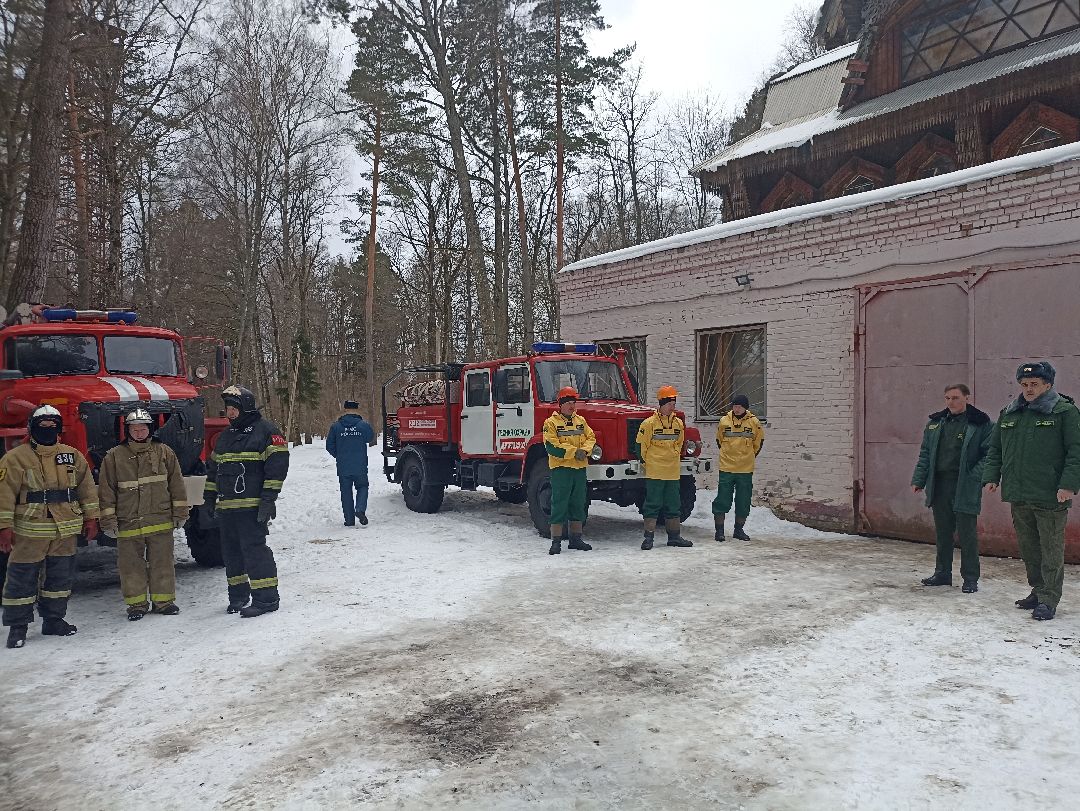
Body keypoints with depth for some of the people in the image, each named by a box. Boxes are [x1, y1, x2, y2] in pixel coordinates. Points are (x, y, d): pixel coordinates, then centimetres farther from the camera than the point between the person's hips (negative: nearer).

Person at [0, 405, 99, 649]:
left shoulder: (73, 456, 8)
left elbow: (87, 487, 11)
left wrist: (90, 517, 6)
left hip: (66, 530, 4)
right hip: (30, 531, -4)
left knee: (61, 576, 12)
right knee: (22, 578, 1)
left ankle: (54, 619, 25)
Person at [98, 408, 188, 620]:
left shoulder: (164, 452, 4)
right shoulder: (114, 457, 2)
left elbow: (176, 484, 7)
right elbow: (106, 491, 3)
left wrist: (179, 513, 6)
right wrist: (108, 520, -1)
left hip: (161, 522, 0)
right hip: (128, 524, 0)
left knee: (162, 563, 7)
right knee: (131, 565, 7)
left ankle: (163, 600, 19)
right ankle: (137, 603, 20)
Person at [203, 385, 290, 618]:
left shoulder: (265, 430, -5)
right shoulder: (225, 435, 20)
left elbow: (277, 465, -12)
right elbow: (213, 468, 27)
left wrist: (268, 498, -17)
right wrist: (209, 497, 22)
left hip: (252, 507, -8)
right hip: (226, 507, 8)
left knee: (254, 548, -11)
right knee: (231, 551, 12)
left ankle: (266, 597, -6)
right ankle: (238, 594, 24)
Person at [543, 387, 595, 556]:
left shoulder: (581, 421, 15)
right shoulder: (551, 423, -4)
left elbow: (591, 437, 10)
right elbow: (551, 446, -14)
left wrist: (585, 450, -11)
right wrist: (574, 451, -17)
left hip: (580, 468, 6)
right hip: (561, 468, -6)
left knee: (578, 505, 11)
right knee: (559, 505, -4)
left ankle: (575, 539, 21)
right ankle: (556, 542, 1)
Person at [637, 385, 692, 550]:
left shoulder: (678, 423, 8)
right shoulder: (649, 423, -8)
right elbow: (641, 445, -3)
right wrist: (646, 461, 2)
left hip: (673, 472, 5)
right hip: (654, 472, -5)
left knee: (674, 505, 11)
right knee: (653, 504, -2)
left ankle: (674, 536, 20)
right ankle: (649, 537, 3)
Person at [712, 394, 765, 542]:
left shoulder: (754, 422, 0)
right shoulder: (724, 421, 0)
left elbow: (759, 441, 13)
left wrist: (750, 456, 12)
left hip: (746, 469, 1)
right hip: (726, 468, -1)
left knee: (743, 502, 8)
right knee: (722, 500, -1)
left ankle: (739, 530, 21)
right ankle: (719, 530, 7)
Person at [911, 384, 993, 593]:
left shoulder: (981, 423, -4)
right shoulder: (935, 422, 12)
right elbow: (925, 454, 14)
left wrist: (975, 478, -18)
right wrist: (918, 480, 6)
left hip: (965, 488, -5)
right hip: (939, 486, 5)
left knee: (967, 534, 1)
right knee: (942, 532, 14)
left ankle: (970, 578, 12)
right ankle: (942, 573, 25)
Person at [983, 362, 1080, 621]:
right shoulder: (1009, 414, 12)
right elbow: (995, 449, 18)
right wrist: (991, 476, 8)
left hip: (1050, 497, -6)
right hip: (1018, 496, 6)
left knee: (1051, 550, 0)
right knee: (1028, 548, 14)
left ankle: (1048, 600, 5)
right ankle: (1038, 591, 27)